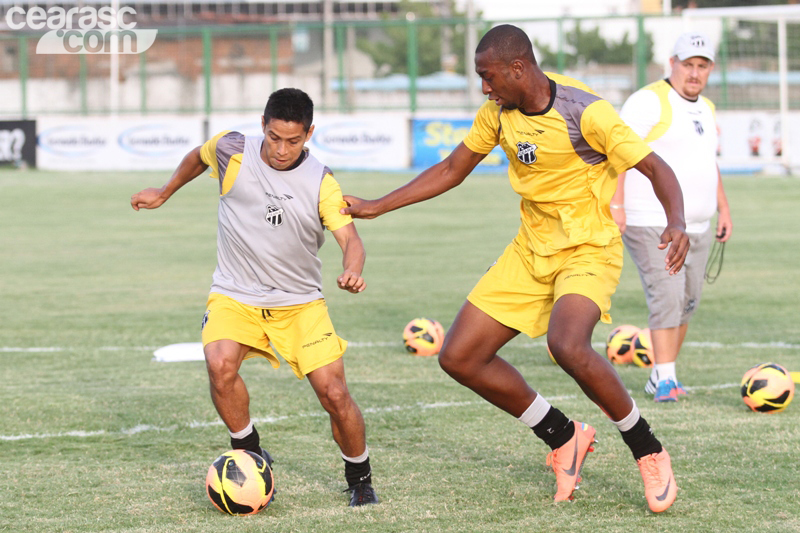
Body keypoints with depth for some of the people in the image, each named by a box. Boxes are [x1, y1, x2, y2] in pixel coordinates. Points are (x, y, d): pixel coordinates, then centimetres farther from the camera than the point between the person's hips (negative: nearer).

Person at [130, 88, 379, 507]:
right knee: (220, 365, -29)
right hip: (235, 295, 0)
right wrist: (164, 193, 26)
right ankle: (251, 458, -7)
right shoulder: (232, 152, -9)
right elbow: (197, 157, 15)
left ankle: (360, 479, 17)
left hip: (300, 301, 0)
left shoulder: (321, 182, -10)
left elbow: (349, 239, -19)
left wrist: (352, 271, -41)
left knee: (335, 395, -10)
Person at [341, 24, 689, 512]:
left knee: (568, 346, -35)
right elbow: (451, 171, 14)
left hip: (589, 249, -7)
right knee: (459, 357, 0)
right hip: (531, 250, 7)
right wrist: (376, 207, 10)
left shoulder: (584, 111, -20)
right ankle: (563, 437, 16)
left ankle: (648, 451, -13)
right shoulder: (498, 113, 1)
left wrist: (677, 223, -36)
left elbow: (656, 168, -17)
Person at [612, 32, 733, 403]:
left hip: (697, 227, 8)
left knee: (687, 303, 7)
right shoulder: (650, 101, -9)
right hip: (652, 224, -8)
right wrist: (616, 203, -24)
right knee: (667, 298, -16)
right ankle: (665, 380, -14)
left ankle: (659, 376, 16)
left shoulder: (705, 109, 18)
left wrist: (724, 211, 23)